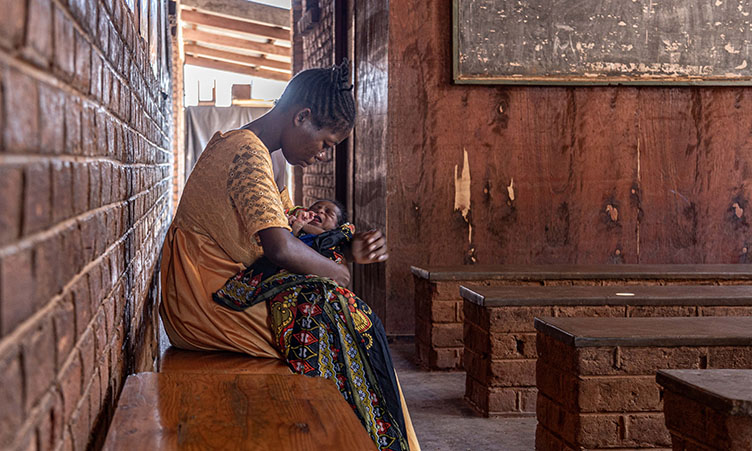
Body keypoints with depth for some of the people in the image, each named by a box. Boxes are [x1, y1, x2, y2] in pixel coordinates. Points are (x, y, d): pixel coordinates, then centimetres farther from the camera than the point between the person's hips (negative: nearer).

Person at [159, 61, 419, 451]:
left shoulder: (239, 147, 17)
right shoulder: (248, 154, -17)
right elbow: (281, 248, -29)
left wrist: (349, 252, 4)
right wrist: (335, 271, -11)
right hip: (210, 305, -10)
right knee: (337, 312, -15)